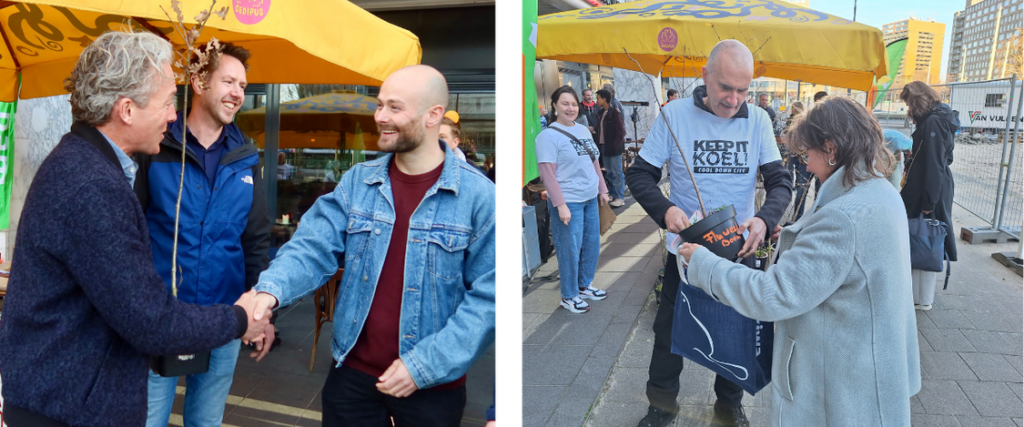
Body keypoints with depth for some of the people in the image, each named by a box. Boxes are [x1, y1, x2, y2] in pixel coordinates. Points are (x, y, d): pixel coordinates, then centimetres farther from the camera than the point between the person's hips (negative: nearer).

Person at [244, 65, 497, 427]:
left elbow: (488, 296, -12)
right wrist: (270, 291, -26)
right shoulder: (357, 181, 1)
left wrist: (425, 365, -17)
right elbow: (314, 247, -6)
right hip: (353, 373, 3)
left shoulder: (481, 197, -11)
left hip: (433, 386, -3)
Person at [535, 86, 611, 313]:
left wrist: (602, 190, 18)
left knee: (592, 244, 16)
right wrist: (560, 205, -21)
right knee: (570, 250, 1)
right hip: (569, 203, -7)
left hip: (590, 199, 8)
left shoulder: (583, 130, 10)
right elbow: (547, 174, -17)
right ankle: (569, 296, 17)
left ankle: (585, 285, 35)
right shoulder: (548, 136, -12)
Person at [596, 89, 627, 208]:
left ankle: (619, 198, 3)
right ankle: (612, 194, 25)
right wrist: (599, 143, 6)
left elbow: (621, 131, -15)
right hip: (605, 147, 8)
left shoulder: (614, 112, -13)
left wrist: (615, 145, -17)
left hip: (614, 148, -8)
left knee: (617, 173, -2)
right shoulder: (602, 113, 11)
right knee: (609, 173, 15)